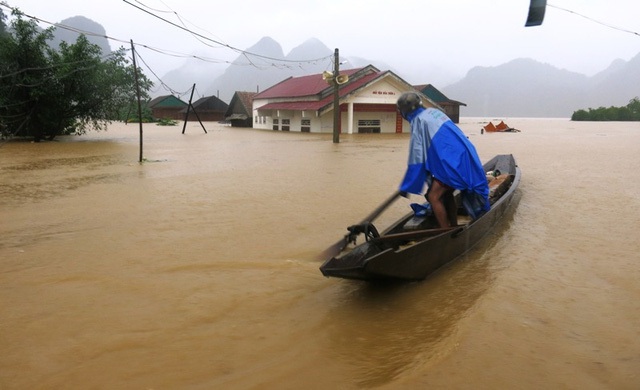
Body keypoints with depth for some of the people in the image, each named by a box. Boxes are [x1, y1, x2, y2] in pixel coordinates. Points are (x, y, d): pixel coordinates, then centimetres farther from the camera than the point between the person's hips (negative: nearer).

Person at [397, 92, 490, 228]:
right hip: (463, 156, 9)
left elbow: (417, 157, -10)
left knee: (433, 197, -5)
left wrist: (406, 187, -2)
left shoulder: (419, 121, -9)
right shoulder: (433, 111, 16)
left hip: (453, 161, -9)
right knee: (446, 194, 19)